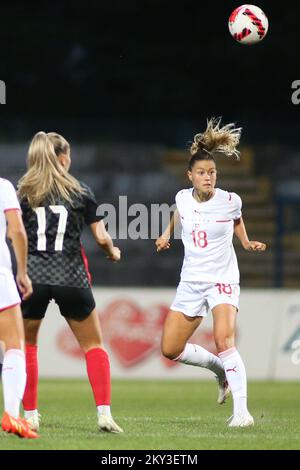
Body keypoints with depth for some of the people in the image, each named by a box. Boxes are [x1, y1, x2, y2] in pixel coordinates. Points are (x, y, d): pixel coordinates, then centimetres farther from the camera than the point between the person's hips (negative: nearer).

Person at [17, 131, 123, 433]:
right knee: (93, 346, 13)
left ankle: (30, 415, 12)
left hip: (32, 276, 0)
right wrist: (113, 253, 24)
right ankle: (104, 413, 0)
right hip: (71, 278, 0)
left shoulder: (23, 193, 2)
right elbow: (101, 237, 3)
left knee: (26, 344, 18)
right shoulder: (81, 193, 2)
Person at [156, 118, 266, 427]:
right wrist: (167, 234, 18)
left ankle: (241, 410, -27)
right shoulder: (183, 197, -2)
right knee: (170, 349, 3)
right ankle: (220, 369, 28)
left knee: (223, 340, -27)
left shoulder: (230, 201, -11)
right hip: (191, 282, 5)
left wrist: (247, 243, 1)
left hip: (222, 280, -5)